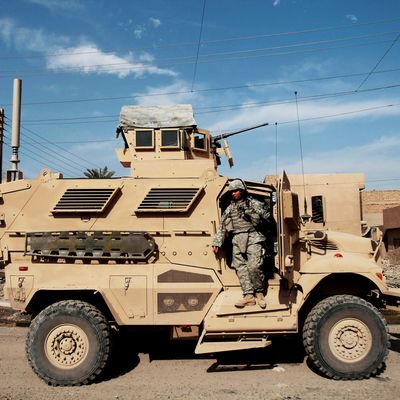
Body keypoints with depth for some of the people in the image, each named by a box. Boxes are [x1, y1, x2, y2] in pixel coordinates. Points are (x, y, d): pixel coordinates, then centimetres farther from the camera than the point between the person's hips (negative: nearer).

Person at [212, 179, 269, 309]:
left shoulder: (254, 203, 7)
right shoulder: (229, 208, 19)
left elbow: (267, 217, 7)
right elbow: (222, 227, 17)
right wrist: (217, 243, 12)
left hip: (253, 238, -5)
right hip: (237, 241, 5)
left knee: (254, 266, -16)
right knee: (240, 268, -2)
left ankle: (259, 292, 2)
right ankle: (249, 295, 2)